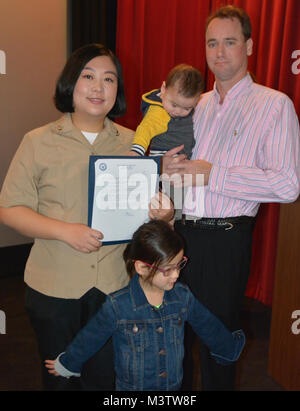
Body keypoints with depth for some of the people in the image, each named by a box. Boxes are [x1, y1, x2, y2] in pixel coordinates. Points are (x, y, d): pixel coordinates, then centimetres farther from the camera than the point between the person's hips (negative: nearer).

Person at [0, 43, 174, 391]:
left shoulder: (131, 143, 5)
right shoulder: (39, 142, -3)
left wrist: (161, 214, -11)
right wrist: (66, 230, -19)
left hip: (115, 284, 2)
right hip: (53, 285, -1)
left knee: (103, 377, 16)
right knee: (60, 378, 16)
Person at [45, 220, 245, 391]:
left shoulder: (183, 296, -8)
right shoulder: (117, 306, -19)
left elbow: (209, 327, 9)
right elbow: (90, 339, -5)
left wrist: (229, 349, 22)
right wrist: (66, 365, 9)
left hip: (174, 384, 2)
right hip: (131, 386, -1)